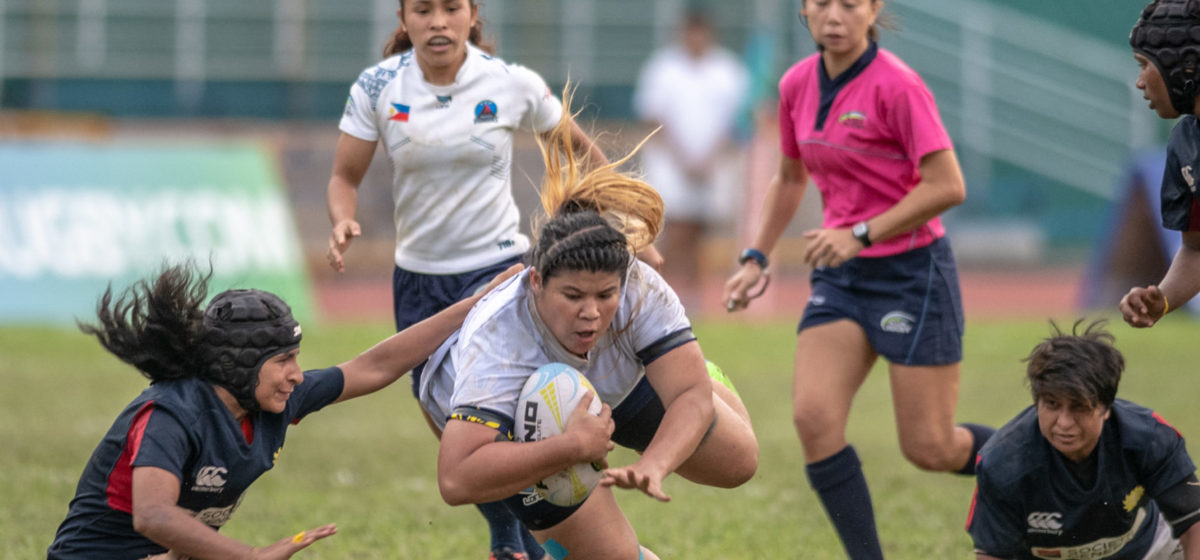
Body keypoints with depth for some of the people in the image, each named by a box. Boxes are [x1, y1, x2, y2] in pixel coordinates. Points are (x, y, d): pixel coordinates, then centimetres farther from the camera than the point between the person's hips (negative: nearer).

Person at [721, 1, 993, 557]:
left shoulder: (896, 85, -15)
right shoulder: (797, 85, 5)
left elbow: (947, 186, -19)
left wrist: (861, 234, -22)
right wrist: (756, 257, 16)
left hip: (912, 272, -6)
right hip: (839, 275, 6)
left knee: (928, 448, -4)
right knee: (813, 416, -14)